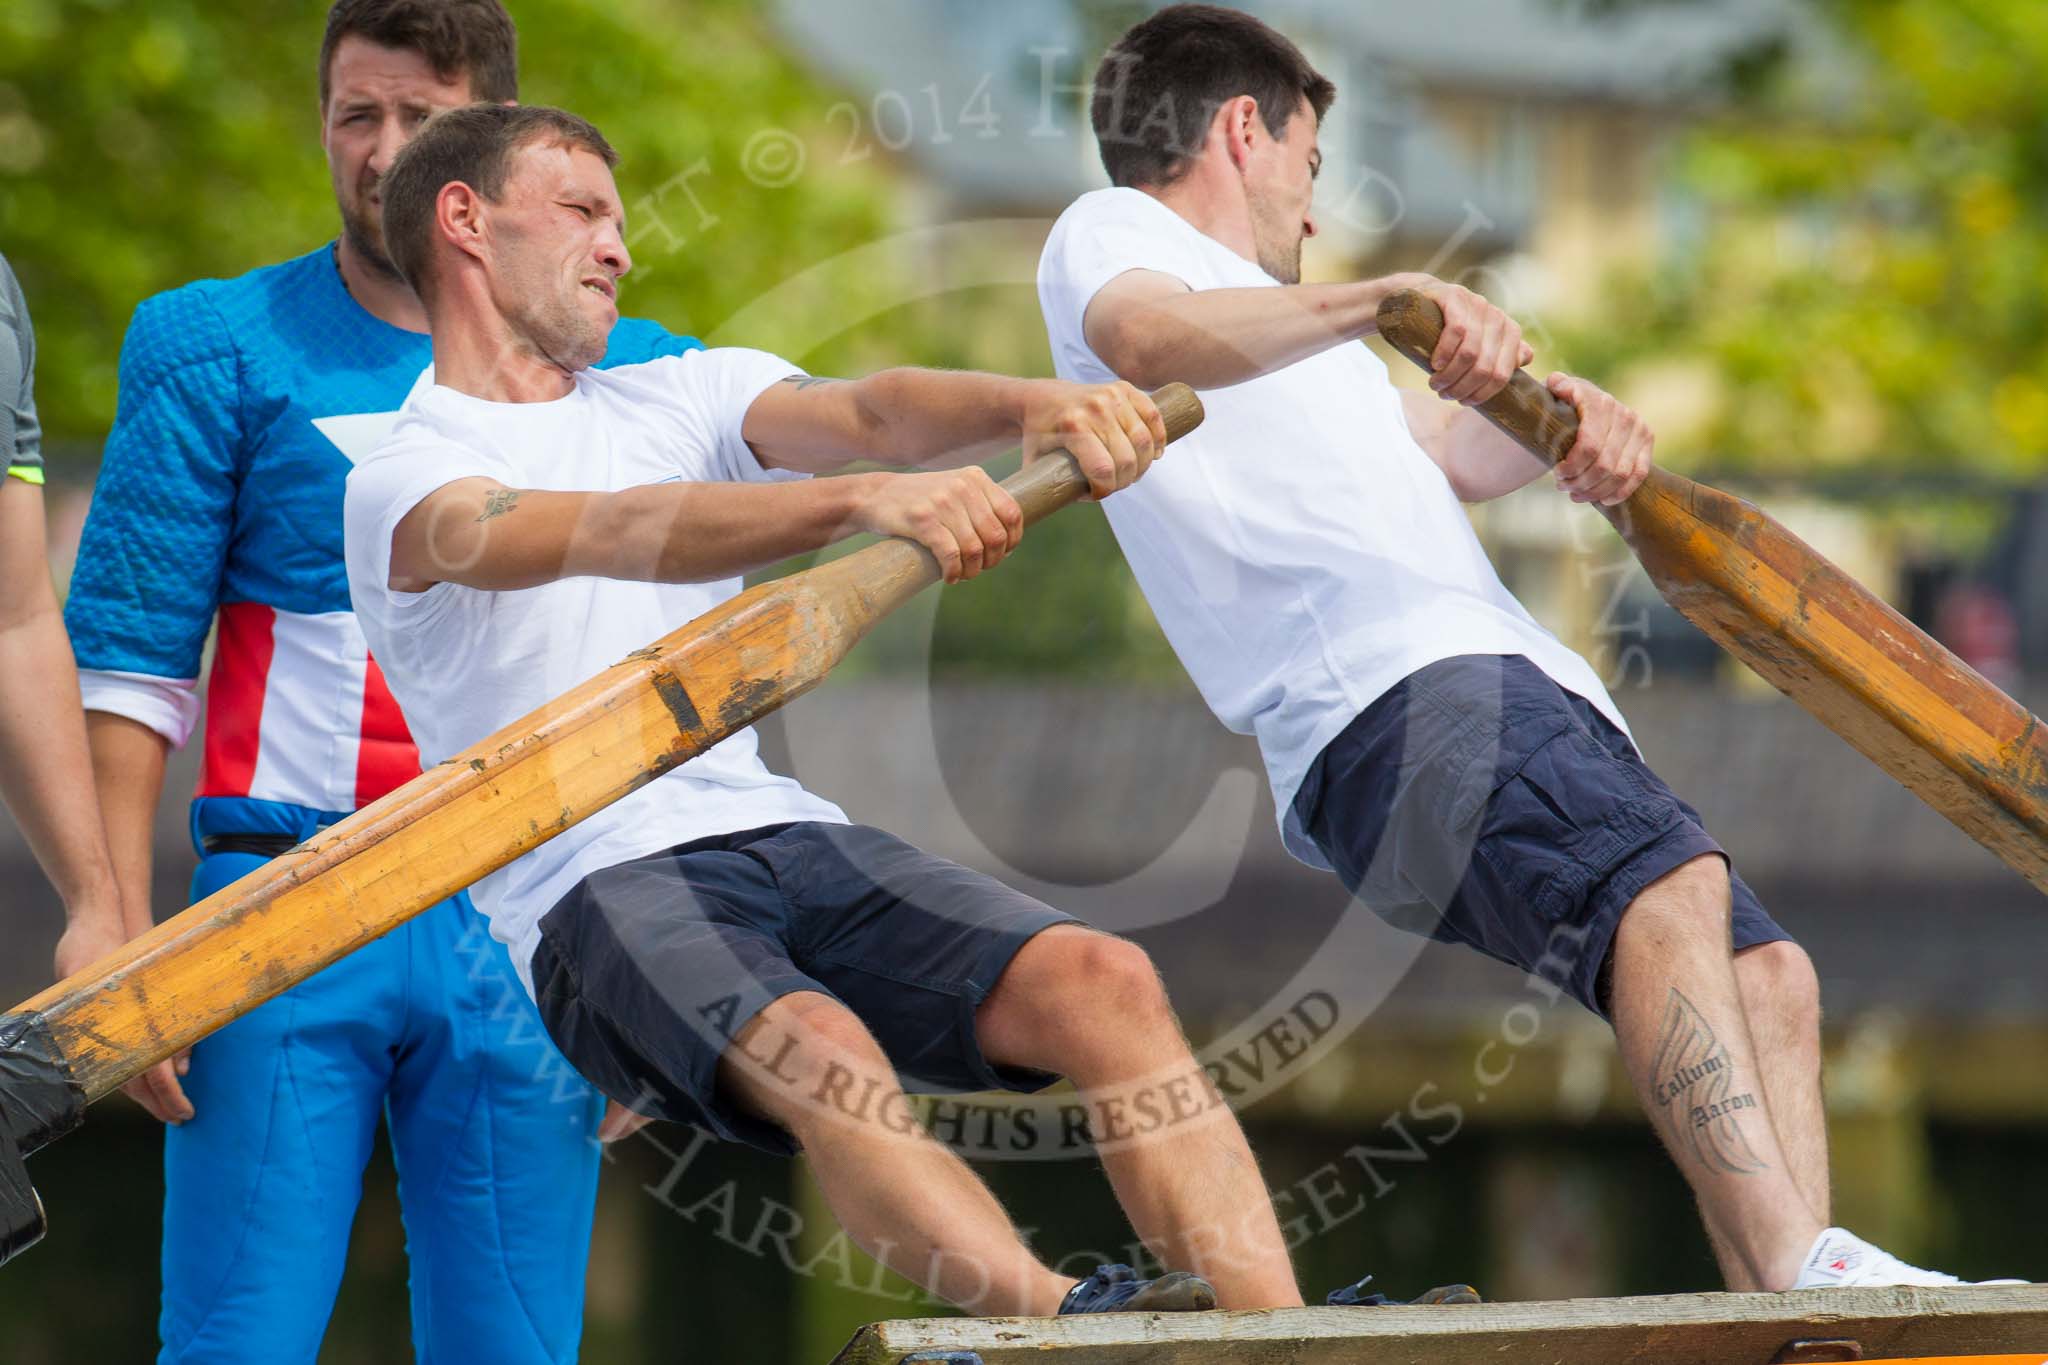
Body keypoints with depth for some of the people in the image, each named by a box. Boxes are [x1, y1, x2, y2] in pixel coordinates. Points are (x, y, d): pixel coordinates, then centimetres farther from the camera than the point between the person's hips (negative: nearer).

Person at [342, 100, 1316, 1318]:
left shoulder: (683, 398, 22)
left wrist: (1034, 406, -24)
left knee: (1106, 983, -20)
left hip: (788, 834, 5)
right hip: (598, 891, -5)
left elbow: (868, 410, 0)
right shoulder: (401, 488, 2)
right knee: (822, 1054, -36)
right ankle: (1070, 1325, -54)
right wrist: (867, 501, -35)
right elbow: (616, 534, -19)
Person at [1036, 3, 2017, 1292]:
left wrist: (1578, 424, 7)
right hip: (1391, 699, -10)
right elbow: (1142, 336, -14)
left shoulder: (1288, 325, 40)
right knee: (1669, 881, -31)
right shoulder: (1110, 236, 11)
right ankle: (1799, 1263, -46)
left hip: (1528, 691, 10)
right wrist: (1388, 300, -30)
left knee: (1765, 978, -2)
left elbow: (1456, 450, 31)